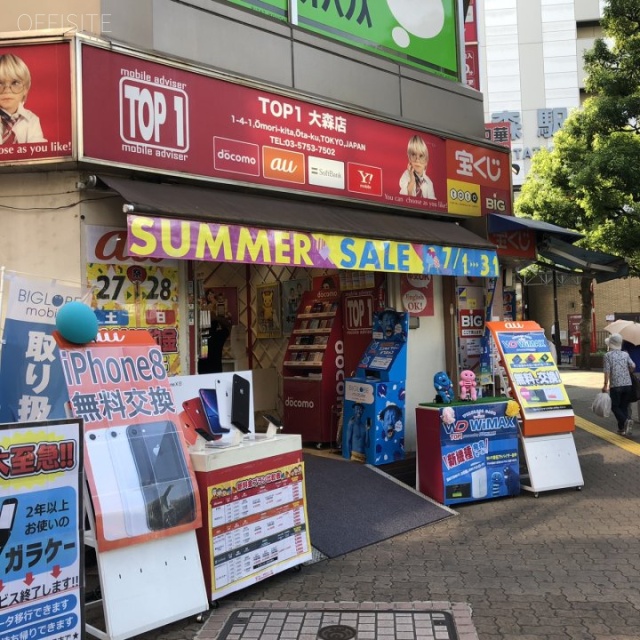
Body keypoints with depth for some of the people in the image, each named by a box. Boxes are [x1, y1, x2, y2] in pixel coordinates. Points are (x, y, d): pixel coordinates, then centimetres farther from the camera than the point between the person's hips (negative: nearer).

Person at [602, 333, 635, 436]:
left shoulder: (608, 355, -5)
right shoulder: (625, 354, 8)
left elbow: (607, 371, -11)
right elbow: (633, 366, -2)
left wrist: (605, 385, -6)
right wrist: (627, 373, 19)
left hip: (615, 386, -4)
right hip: (627, 384, 4)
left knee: (615, 407, 5)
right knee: (624, 406, 14)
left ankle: (626, 420, -20)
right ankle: (622, 429, 12)